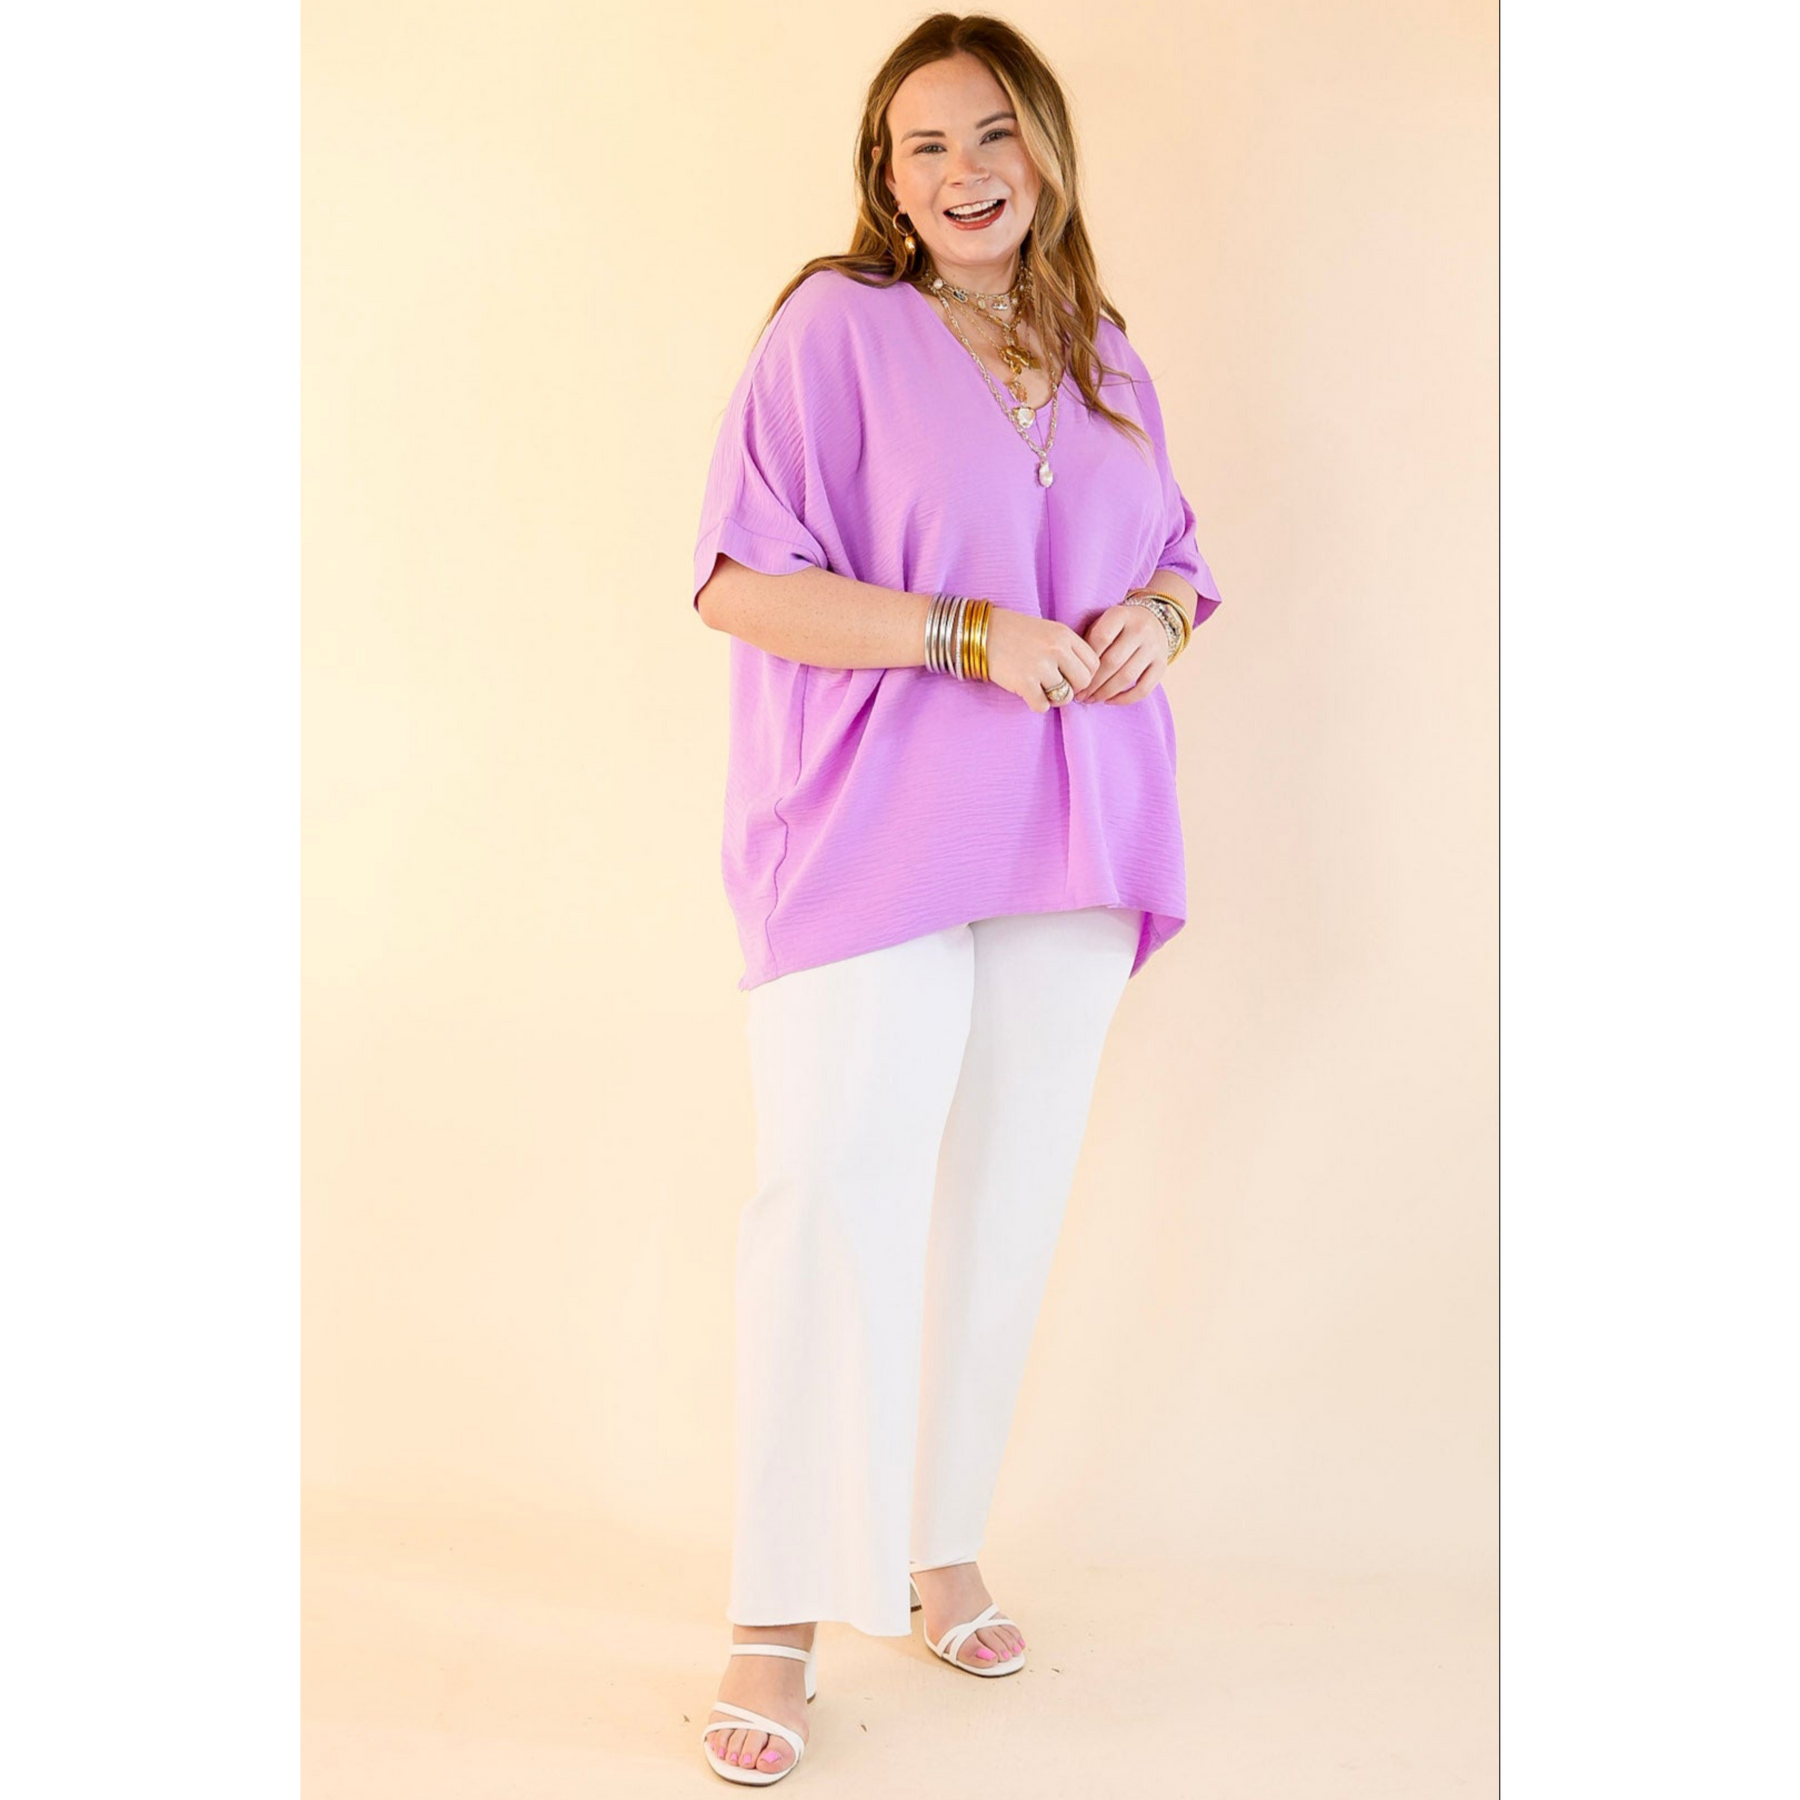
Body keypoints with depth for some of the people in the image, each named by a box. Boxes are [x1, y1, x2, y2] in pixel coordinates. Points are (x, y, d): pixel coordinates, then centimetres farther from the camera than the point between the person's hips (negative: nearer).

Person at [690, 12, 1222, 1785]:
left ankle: (941, 1549, 27)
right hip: (872, 832, -5)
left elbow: (1175, 560, 21)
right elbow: (740, 584, -10)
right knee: (835, 1194, -11)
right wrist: (971, 632, -18)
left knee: (1004, 1206, 11)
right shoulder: (834, 329, -3)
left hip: (1062, 845, 6)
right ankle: (776, 1622, -1)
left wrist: (1150, 615, -4)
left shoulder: (1104, 357, 14)